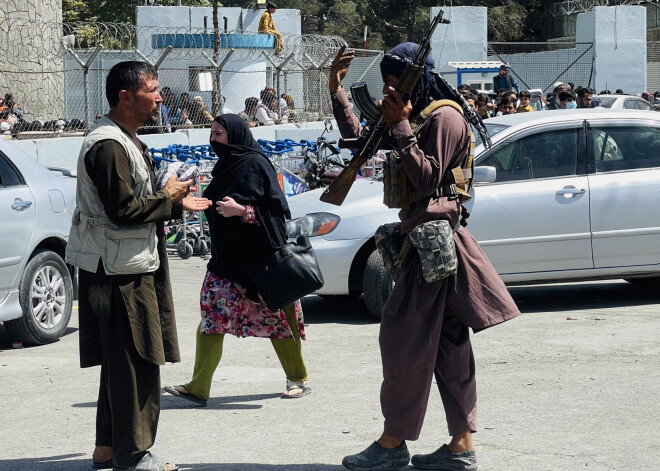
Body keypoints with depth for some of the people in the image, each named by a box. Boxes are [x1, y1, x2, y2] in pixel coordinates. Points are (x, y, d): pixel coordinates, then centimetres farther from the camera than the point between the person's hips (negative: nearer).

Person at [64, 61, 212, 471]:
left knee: (123, 361, 15)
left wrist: (178, 205, 12)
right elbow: (123, 210, -22)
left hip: (130, 265, 11)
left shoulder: (125, 141, 17)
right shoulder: (108, 145, -17)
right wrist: (168, 199, -10)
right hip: (120, 269, -11)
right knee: (135, 361, -6)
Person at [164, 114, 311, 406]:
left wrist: (241, 210, -22)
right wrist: (199, 204, 11)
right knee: (211, 318, -2)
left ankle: (298, 379, 19)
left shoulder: (255, 164, -11)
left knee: (277, 316, 3)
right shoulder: (225, 166, 13)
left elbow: (277, 208, -15)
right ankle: (198, 388, -5)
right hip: (226, 258, 7)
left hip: (257, 258, -7)